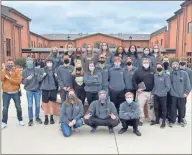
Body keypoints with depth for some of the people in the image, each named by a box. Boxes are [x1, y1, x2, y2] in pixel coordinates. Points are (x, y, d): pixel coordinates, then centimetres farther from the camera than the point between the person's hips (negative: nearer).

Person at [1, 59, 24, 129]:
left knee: (18, 107, 10)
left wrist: (9, 78, -21)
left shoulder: (17, 71, -5)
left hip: (15, 92, -1)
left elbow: (19, 81, -17)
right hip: (6, 93, 1)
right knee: (5, 108, 6)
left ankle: (20, 120, 26)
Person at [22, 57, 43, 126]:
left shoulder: (38, 70, -2)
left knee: (37, 105, 10)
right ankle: (30, 119, 15)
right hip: (29, 91, 0)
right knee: (30, 106, 4)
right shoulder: (24, 71, 0)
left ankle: (37, 117, 27)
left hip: (37, 90, 0)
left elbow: (40, 79, -2)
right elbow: (23, 82, -2)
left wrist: (42, 76, -22)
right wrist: (27, 79, -20)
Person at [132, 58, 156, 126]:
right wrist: (137, 88, -9)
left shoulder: (153, 71, 6)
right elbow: (133, 80, -1)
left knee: (151, 106, 12)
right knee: (140, 106, -5)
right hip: (141, 92, -2)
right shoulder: (138, 71, 0)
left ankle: (152, 119, 24)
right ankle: (140, 120, 5)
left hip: (151, 92, 2)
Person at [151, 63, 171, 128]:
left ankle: (163, 122, 16)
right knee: (156, 108, 13)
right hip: (155, 95, 5)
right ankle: (157, 120, 27)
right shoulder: (155, 75, 5)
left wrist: (162, 92, -15)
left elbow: (168, 87, -11)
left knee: (163, 108, 5)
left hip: (163, 96, -4)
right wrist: (153, 92, 4)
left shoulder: (166, 76, -9)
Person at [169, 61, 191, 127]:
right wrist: (171, 91, -9)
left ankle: (181, 120, 26)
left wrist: (186, 92, -6)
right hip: (173, 95, 0)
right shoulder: (171, 74, 1)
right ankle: (172, 121, 15)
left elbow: (187, 83, -2)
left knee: (181, 108, 9)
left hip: (182, 94, 0)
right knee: (173, 108, 3)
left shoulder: (184, 73, -2)